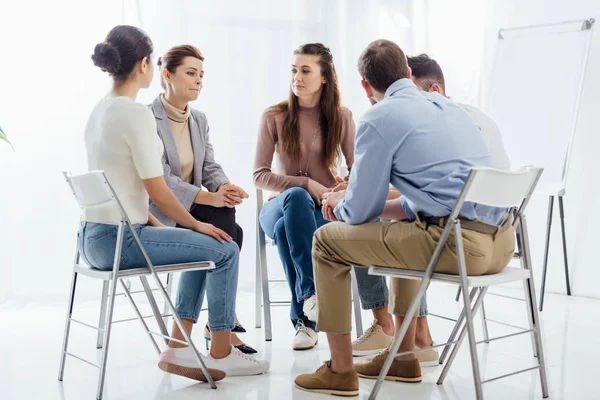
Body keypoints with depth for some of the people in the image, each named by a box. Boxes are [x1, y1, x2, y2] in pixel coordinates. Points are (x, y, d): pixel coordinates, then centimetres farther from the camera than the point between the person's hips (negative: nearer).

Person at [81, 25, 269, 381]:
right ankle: (221, 354, 15)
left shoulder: (100, 109, 10)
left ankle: (177, 349, 20)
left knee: (204, 247, 21)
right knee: (225, 250, 1)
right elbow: (157, 192, -17)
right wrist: (196, 224, -2)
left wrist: (152, 222, 15)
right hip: (119, 238, -10)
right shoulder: (136, 113, -17)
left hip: (93, 236, 10)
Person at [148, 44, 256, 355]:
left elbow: (210, 168, 5)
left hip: (189, 208, 6)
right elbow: (160, 181, -21)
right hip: (156, 214, -6)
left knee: (231, 232, -23)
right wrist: (210, 197, -30)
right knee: (225, 234, -25)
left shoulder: (199, 120, 11)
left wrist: (224, 187, -19)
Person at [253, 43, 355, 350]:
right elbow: (260, 175, -6)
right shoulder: (274, 117, 0)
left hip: (324, 208, 0)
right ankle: (310, 291, -44)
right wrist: (307, 184, -18)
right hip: (281, 205, 0)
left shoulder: (341, 117, 4)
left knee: (286, 229, -37)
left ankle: (303, 317, -26)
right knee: (296, 197, -39)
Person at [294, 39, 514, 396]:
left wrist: (339, 204, 24)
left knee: (327, 241, 8)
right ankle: (403, 357, 39)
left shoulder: (380, 117, -2)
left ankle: (341, 371, 15)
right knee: (407, 230, 37)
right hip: (503, 241, 8)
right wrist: (356, 203, 33)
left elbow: (360, 211, 0)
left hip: (459, 245, -8)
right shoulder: (448, 106, 22)